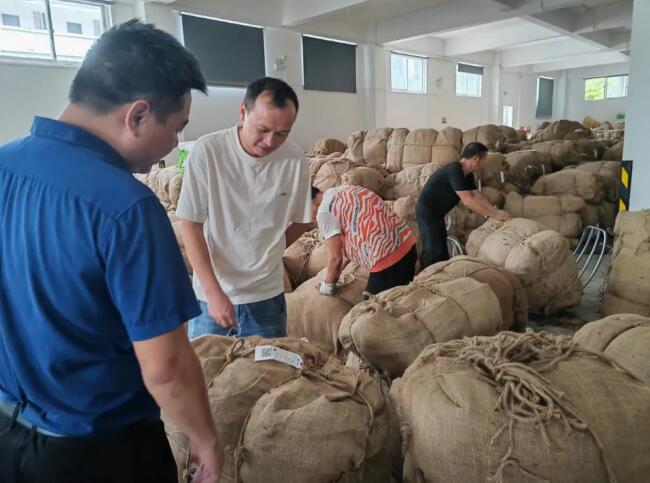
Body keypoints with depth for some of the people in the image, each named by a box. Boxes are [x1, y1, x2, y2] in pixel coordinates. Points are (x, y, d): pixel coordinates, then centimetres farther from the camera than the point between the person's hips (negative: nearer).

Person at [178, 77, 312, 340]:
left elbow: (300, 221, 5)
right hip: (211, 295, -1)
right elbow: (190, 226, -12)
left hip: (267, 296, 2)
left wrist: (267, 255, 2)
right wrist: (214, 292, -16)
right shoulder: (207, 150, -16)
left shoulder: (295, 159, -10)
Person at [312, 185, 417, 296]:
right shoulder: (343, 191, 18)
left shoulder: (324, 212, -8)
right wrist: (335, 274, 27)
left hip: (387, 256, -9)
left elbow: (335, 258, -8)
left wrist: (328, 283, 11)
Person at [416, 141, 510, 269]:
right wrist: (493, 214, -25)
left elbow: (478, 196, 7)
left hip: (436, 212, 10)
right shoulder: (454, 170, -26)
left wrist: (496, 211, -5)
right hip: (427, 211, -10)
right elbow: (468, 201, -30)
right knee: (433, 250, -11)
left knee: (442, 248, 14)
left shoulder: (467, 174, 5)